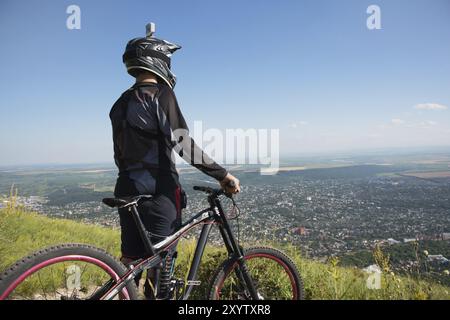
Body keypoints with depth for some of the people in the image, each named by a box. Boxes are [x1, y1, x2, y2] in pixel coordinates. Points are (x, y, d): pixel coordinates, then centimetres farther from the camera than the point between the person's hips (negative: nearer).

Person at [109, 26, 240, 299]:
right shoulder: (161, 94, -9)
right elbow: (182, 142, -20)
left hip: (128, 189, 8)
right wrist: (223, 174, -17)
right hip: (157, 191, -8)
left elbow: (120, 153, 18)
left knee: (130, 260, 16)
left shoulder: (121, 103, 15)